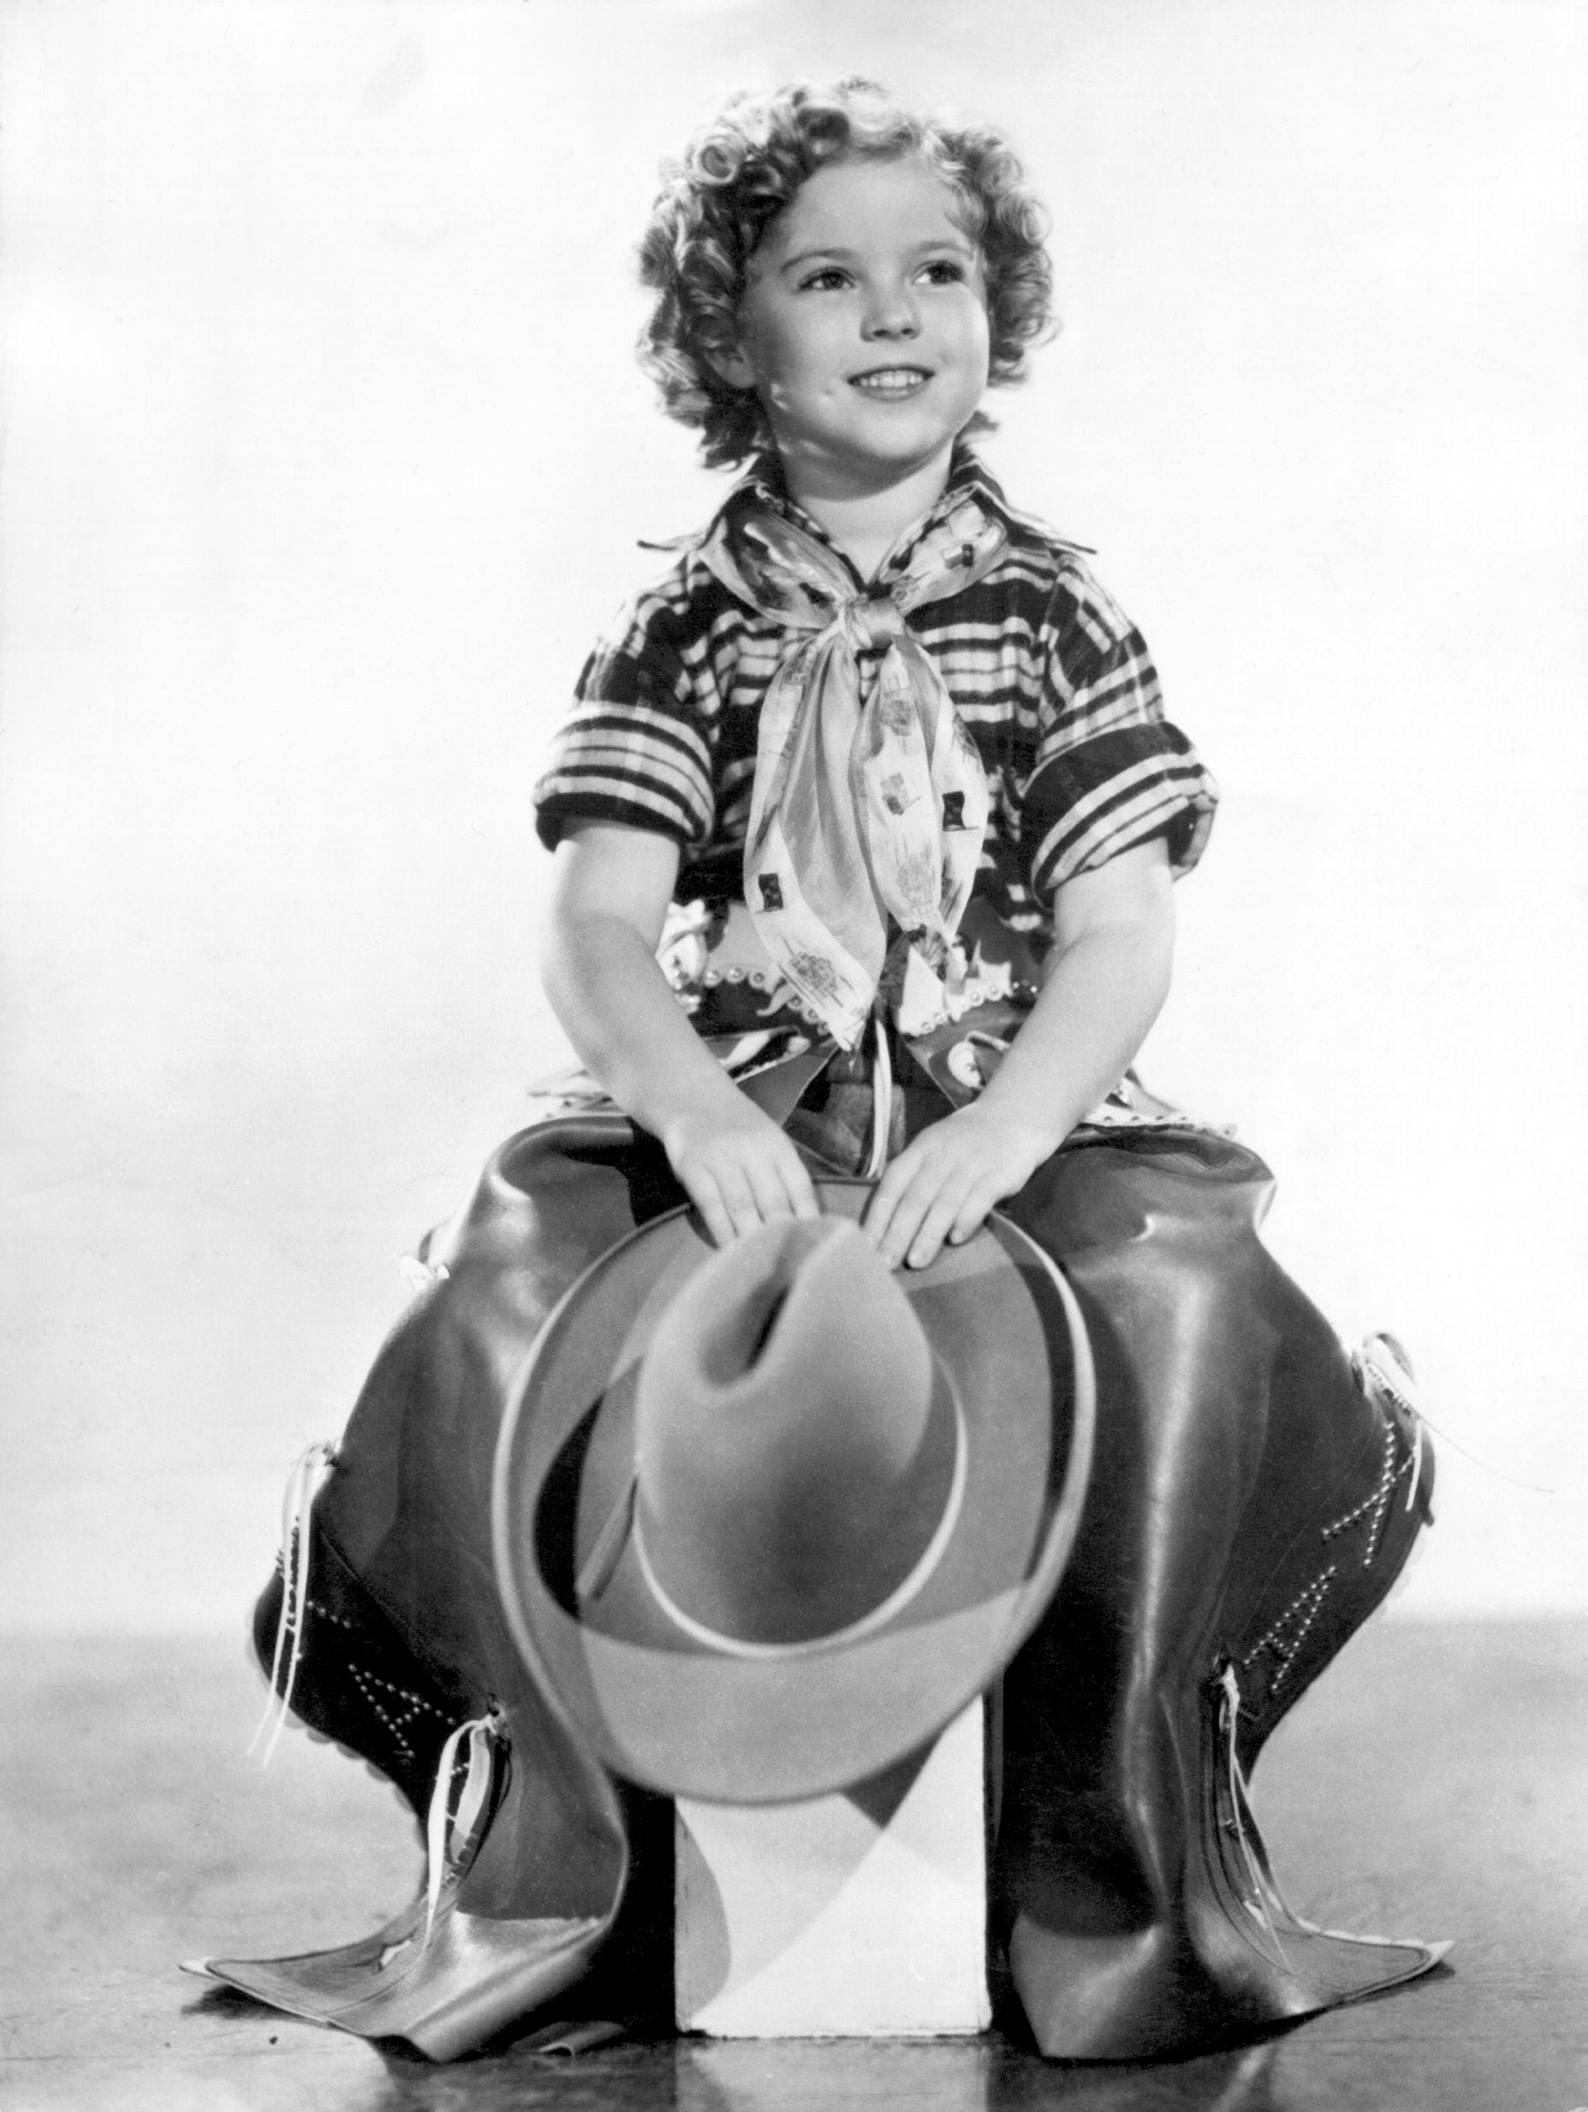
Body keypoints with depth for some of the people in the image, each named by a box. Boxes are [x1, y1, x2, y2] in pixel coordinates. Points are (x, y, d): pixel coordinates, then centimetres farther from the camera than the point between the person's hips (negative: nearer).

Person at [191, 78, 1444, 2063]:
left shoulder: (1056, 617, 5)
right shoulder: (683, 629, 6)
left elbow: (1118, 939, -4)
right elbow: (599, 932, -5)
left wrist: (1006, 1127, -24)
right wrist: (690, 1106, -27)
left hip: (1014, 1106, 0)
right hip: (722, 1111, 1)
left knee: (1183, 1283, -32)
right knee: (499, 1289, -28)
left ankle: (1121, 1863, -15)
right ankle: (539, 1860, -11)